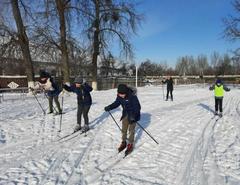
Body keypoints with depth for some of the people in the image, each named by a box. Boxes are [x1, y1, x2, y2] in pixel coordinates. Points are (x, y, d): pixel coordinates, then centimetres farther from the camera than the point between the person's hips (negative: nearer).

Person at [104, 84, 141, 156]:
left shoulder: (132, 96, -30)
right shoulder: (119, 96, -13)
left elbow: (137, 107, -28)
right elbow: (116, 103, 0)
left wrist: (133, 115, -40)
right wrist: (109, 107, -17)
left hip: (133, 115, -6)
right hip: (125, 114, 6)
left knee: (131, 130, -1)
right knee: (124, 129, 12)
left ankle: (130, 145, 14)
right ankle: (123, 143, 29)